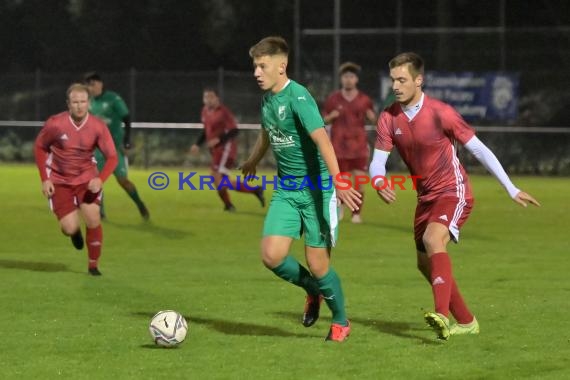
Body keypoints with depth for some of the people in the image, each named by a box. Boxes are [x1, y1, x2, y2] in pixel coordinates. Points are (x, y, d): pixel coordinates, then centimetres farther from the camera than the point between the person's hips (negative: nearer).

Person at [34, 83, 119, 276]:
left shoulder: (98, 126, -13)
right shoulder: (55, 124, -17)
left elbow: (112, 156, -8)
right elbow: (39, 147, -1)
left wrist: (100, 179, -26)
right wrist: (44, 179, -7)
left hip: (87, 179, 1)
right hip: (59, 181, -1)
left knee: (93, 221, -12)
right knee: (70, 228, -10)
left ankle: (93, 265, 9)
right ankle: (75, 231, 31)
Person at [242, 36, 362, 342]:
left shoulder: (298, 97, -20)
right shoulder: (267, 97, 6)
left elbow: (321, 138, -32)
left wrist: (337, 182, -45)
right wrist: (253, 162, 46)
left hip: (317, 187, -7)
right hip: (286, 189, 7)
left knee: (318, 264, -4)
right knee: (272, 256, -9)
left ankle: (340, 321, 21)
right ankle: (313, 290, 21)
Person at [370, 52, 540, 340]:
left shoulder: (440, 113, -18)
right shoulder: (389, 119, -3)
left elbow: (479, 149, -12)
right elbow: (377, 162, -5)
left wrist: (512, 190, -9)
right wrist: (380, 184, -31)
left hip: (453, 192, -7)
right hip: (426, 197, 7)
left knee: (432, 239, -32)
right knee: (426, 264, 11)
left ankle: (442, 315, -45)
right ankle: (466, 321, 27)